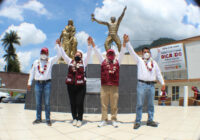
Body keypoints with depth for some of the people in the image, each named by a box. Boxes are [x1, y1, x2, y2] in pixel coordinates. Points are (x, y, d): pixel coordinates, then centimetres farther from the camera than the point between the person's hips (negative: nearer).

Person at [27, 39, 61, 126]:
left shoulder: (50, 61, 5)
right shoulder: (36, 62, 14)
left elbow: (58, 55, -5)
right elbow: (32, 72, 16)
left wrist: (57, 45, -7)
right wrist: (29, 83, 13)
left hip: (47, 83, -3)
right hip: (38, 83, 3)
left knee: (47, 102, -1)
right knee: (38, 102, 8)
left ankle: (48, 119, 6)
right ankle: (38, 118, 19)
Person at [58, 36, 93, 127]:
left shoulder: (83, 62, 9)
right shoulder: (70, 61, 15)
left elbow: (88, 55, -1)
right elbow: (63, 54, 15)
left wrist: (89, 44, -11)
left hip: (81, 85, -2)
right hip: (71, 85, 3)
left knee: (80, 103, -2)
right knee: (72, 103, 7)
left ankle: (79, 119, 9)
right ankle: (74, 118, 19)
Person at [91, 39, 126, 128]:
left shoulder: (117, 61, 14)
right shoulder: (103, 61, 13)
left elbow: (122, 52, 8)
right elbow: (97, 52, 9)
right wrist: (92, 43, 2)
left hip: (114, 86, 0)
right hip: (104, 86, 0)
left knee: (114, 104, 5)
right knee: (104, 104, 4)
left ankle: (114, 120, 15)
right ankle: (104, 120, 14)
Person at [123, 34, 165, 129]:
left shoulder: (154, 62, 18)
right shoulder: (139, 60, 10)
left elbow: (158, 73, 18)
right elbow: (132, 52, 1)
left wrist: (162, 83, 11)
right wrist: (127, 42, -9)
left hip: (151, 85, 4)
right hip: (142, 84, -3)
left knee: (151, 104, 8)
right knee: (139, 104, -4)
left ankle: (150, 120, 16)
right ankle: (138, 121, 1)